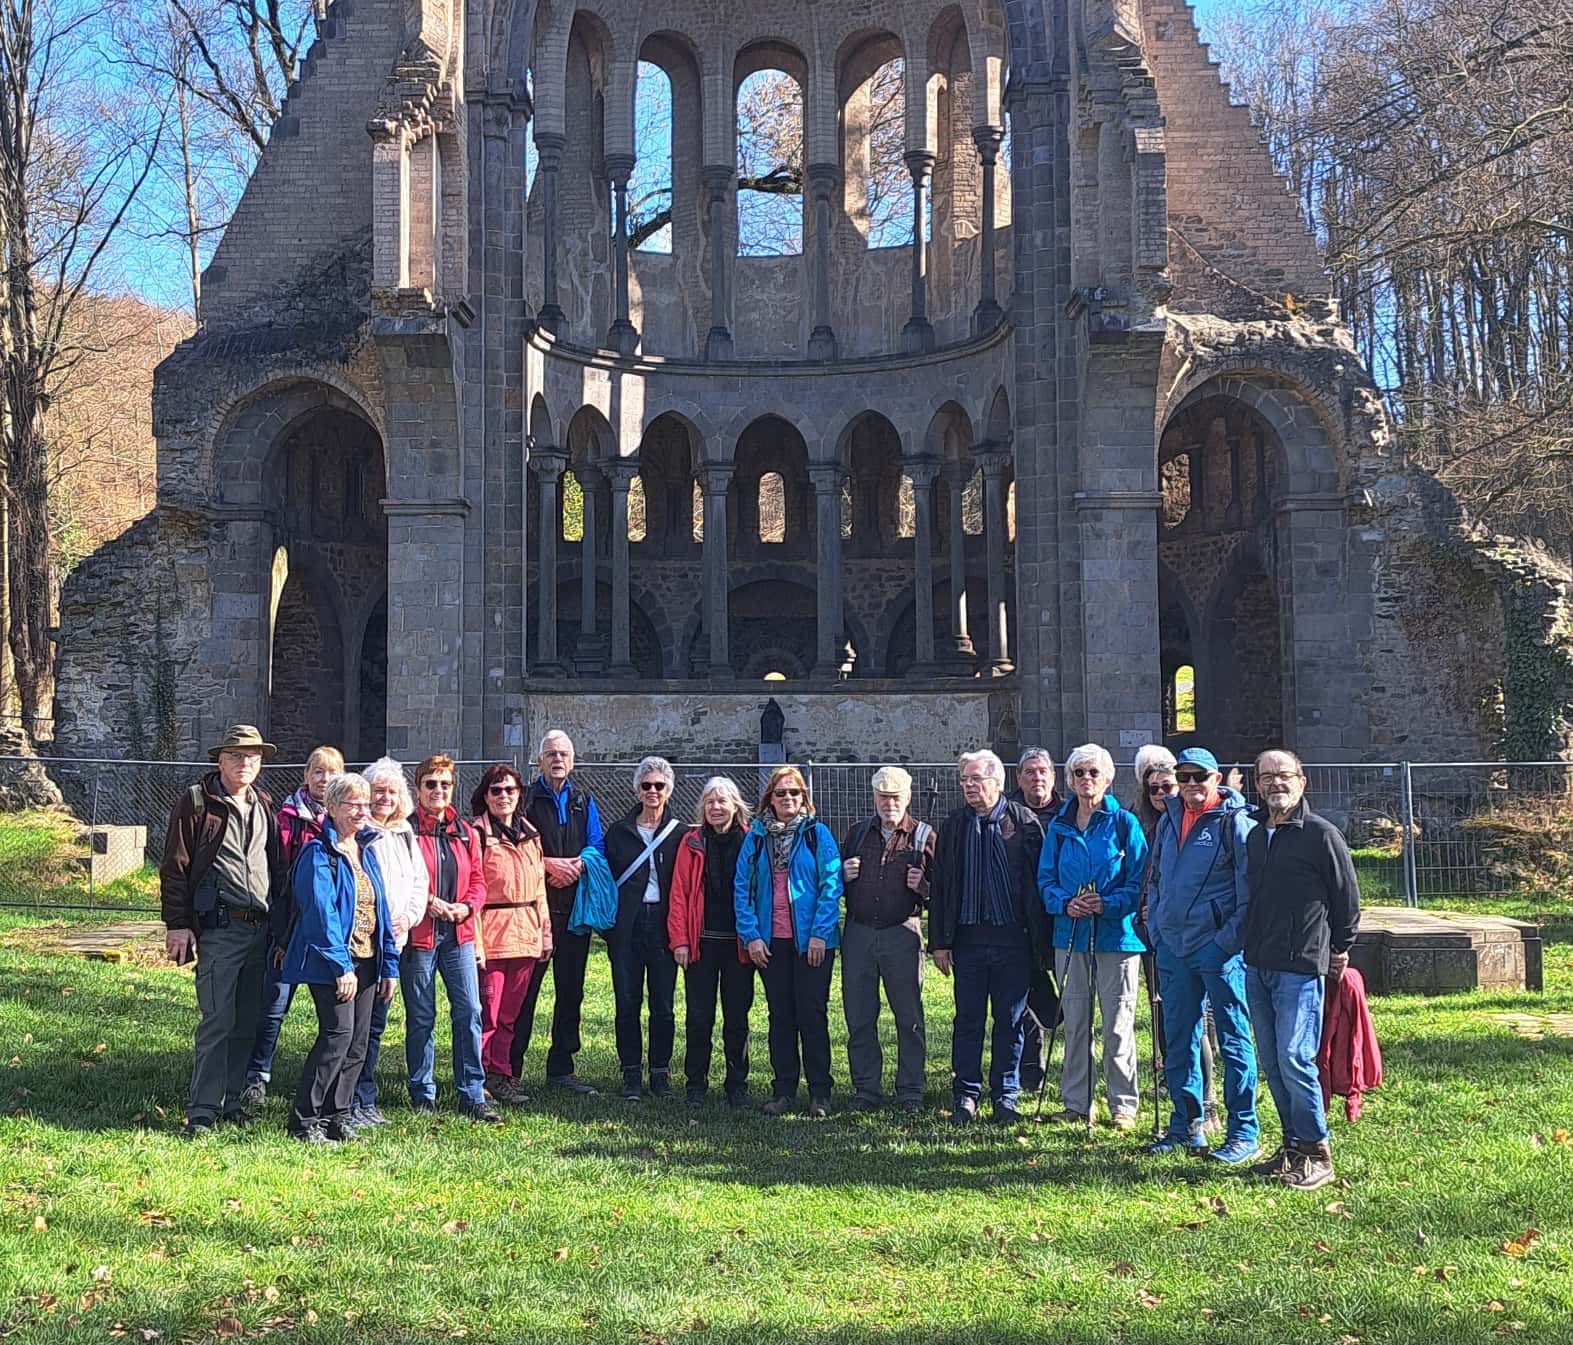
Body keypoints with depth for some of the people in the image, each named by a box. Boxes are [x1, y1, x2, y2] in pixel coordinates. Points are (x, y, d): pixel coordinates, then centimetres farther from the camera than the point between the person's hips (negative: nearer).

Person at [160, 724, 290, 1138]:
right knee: (218, 1021, -9)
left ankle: (231, 1100, 19)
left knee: (248, 1022, 9)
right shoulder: (196, 802, -1)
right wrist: (177, 924, -9)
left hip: (260, 929, 6)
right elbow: (175, 867, -4)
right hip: (218, 929, -6)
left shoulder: (265, 807, 16)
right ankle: (201, 1111, -2)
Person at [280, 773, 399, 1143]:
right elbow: (321, 912, -16)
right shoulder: (318, 853, -9)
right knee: (338, 1033, -14)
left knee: (358, 1042, 7)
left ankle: (337, 1116, 18)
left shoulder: (366, 851, 15)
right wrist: (341, 965, -21)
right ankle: (305, 1120, -4)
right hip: (331, 962, -8)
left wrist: (389, 965, 13)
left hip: (365, 961, 8)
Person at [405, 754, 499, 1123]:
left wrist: (466, 906, -4)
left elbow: (478, 880, 14)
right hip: (418, 934, -4)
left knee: (470, 1012, -1)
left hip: (458, 934, 4)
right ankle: (422, 1094, 18)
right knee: (420, 1018, 5)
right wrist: (427, 903, -16)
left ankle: (472, 1096, 6)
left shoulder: (465, 832, 11)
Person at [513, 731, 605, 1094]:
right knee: (525, 987, -4)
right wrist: (547, 864, -16)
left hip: (575, 904, 4)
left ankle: (561, 1068, 17)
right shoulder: (526, 799, 3)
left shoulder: (584, 801, 15)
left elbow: (596, 845, 8)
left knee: (571, 989, 8)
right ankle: (510, 1068, 3)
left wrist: (578, 864, -12)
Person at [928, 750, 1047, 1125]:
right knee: (968, 1019, 5)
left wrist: (1041, 939, -5)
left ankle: (1005, 1095, 17)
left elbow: (1041, 879, -1)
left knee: (1010, 1020, 6)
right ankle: (965, 1095, 14)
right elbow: (939, 887, 9)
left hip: (1013, 937, -2)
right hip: (967, 937, 2)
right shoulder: (953, 827, 7)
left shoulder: (1024, 822, -1)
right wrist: (939, 942, 4)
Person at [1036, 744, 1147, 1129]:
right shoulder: (1059, 827, 10)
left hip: (1115, 934, -4)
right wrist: (1065, 904, -8)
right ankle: (1075, 1103, 18)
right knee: (1074, 1023, 8)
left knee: (1118, 1025, -1)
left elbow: (1138, 881, -4)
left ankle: (1123, 1105, 11)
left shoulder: (1124, 823, -1)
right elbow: (1045, 879, 11)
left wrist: (1108, 905, -19)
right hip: (1070, 935, 4)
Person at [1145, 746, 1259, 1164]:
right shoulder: (1169, 819, 13)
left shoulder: (1235, 820, -7)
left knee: (1233, 1039, 1)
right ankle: (1186, 1126, 24)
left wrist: (1231, 939, -14)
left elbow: (1249, 889, -10)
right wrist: (1156, 929, 13)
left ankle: (1242, 1133, 8)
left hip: (1219, 947, -7)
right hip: (1173, 947, 7)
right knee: (1178, 1040, 13)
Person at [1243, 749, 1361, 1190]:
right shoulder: (1254, 834, 12)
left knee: (1294, 1058, -10)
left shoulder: (1321, 833, -8)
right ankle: (1293, 1145, 22)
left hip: (1301, 967, -7)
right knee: (1271, 1064, 10)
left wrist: (1341, 946, 7)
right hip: (1257, 967, 7)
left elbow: (1346, 894, -1)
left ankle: (1316, 1153, 3)